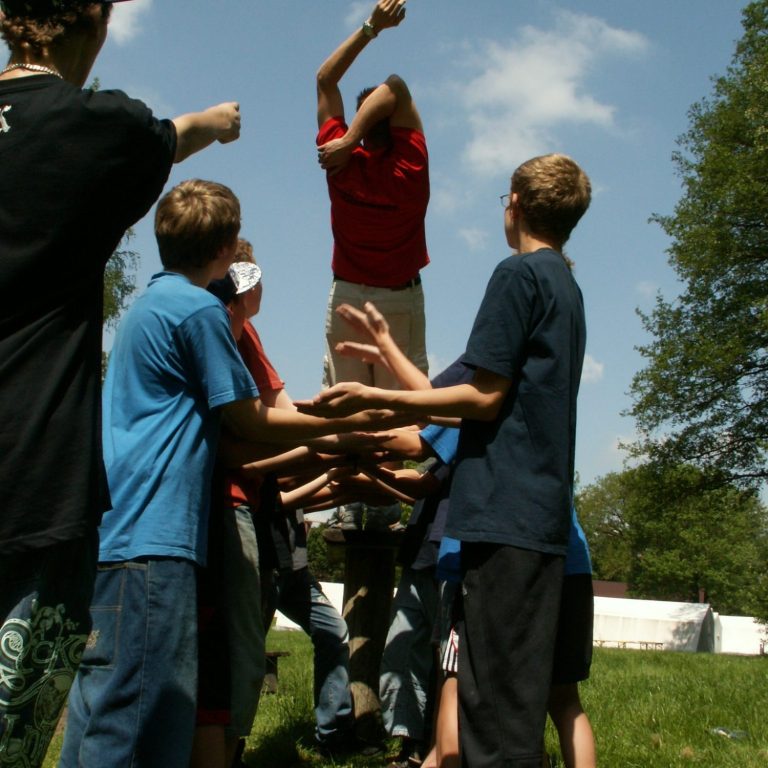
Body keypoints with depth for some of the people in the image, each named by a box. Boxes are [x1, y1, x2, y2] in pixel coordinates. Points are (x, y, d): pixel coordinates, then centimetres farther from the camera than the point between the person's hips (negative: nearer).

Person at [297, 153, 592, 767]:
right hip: (546, 515, 9)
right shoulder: (569, 289, 20)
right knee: (518, 699, 12)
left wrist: (377, 398, -8)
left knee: (497, 706, -8)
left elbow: (486, 397, -12)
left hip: (505, 510, -9)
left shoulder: (519, 274, -7)